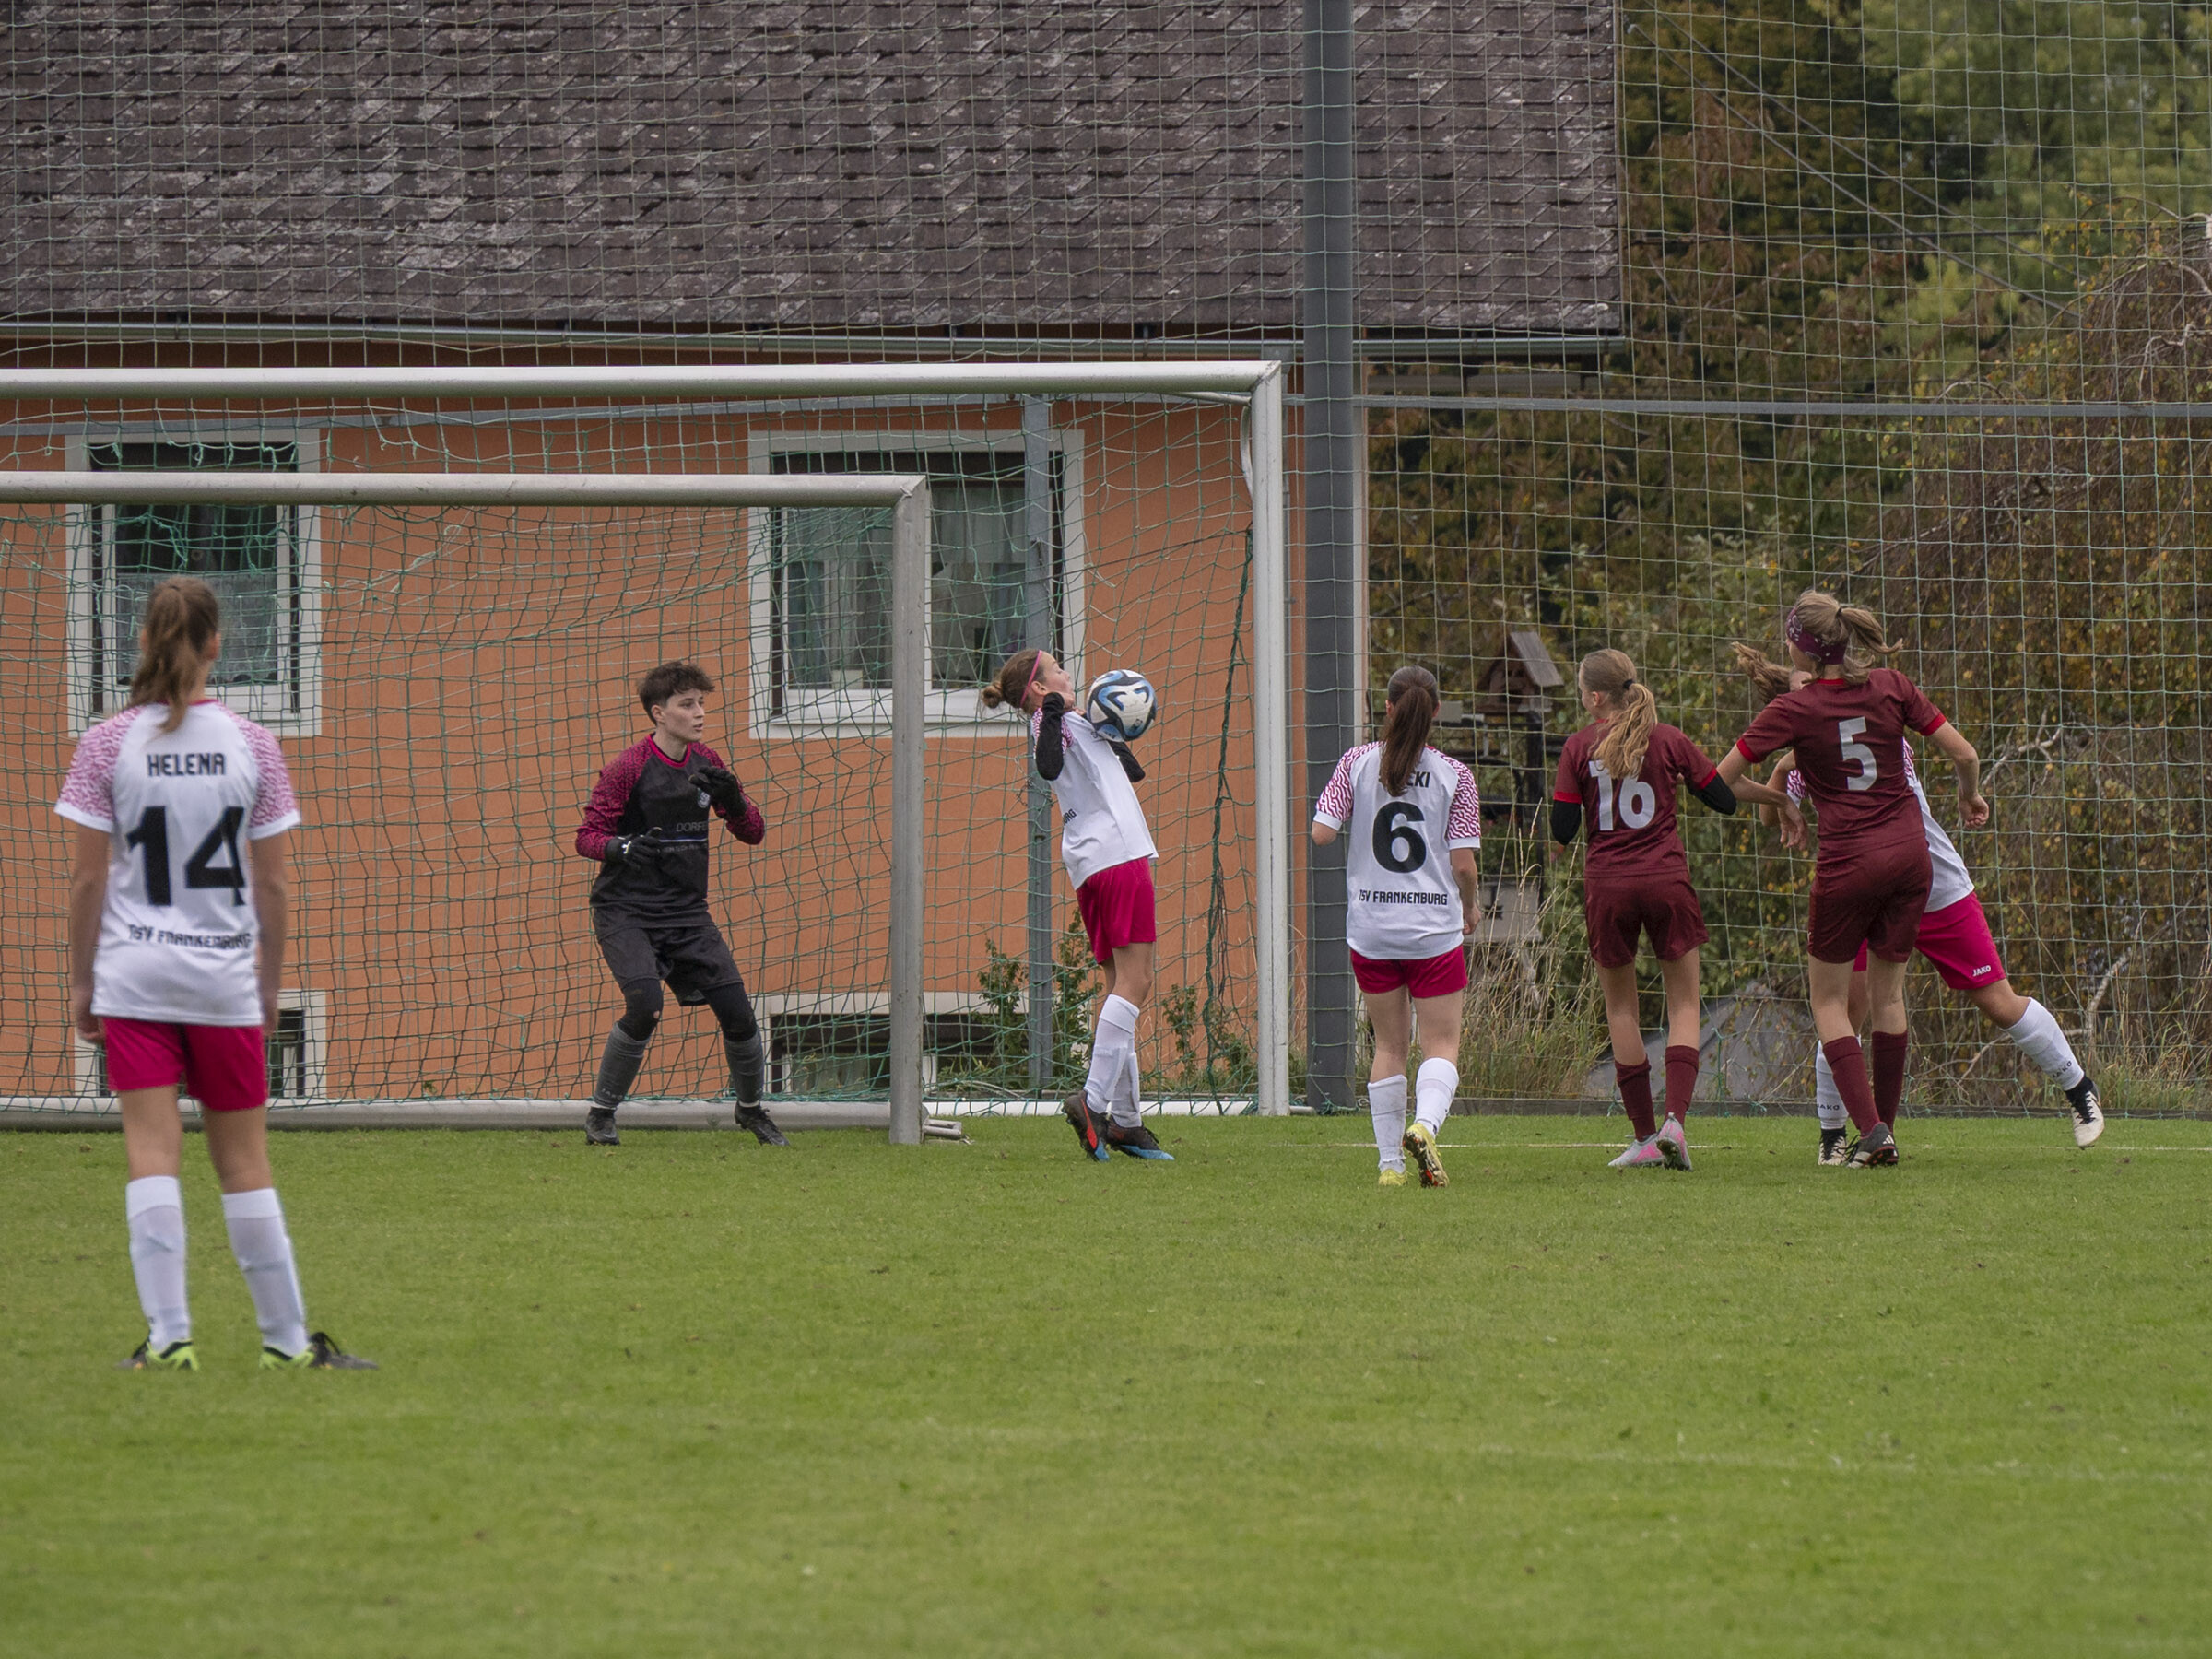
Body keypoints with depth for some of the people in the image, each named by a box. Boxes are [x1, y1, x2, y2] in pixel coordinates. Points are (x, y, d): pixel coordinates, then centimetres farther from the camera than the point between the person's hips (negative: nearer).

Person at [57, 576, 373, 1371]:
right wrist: (271, 983, 13)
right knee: (243, 1160, 9)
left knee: (152, 1153, -2)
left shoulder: (108, 744, -4)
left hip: (132, 976, -1)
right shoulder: (252, 745, 0)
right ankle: (287, 1337, 14)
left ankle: (168, 1335, -11)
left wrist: (80, 980, 6)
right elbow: (274, 883, 2)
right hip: (225, 977, 1)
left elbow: (88, 877, -3)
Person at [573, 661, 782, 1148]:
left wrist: (732, 798, -13)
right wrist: (623, 847, -31)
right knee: (645, 1006, -25)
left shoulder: (707, 765, 6)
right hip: (625, 910, -5)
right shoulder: (628, 768, -10)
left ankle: (751, 1108, 20)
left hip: (687, 911, 5)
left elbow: (753, 833, 8)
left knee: (736, 1010, -3)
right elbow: (587, 837, -10)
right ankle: (601, 1113, -8)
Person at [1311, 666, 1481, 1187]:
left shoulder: (1358, 763, -3)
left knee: (1389, 1046, 14)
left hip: (1370, 930, 2)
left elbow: (1321, 833, -8)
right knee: (1441, 1045, 3)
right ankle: (1425, 1124, -25)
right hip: (1434, 929, -2)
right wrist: (1470, 908, 12)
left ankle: (1390, 1162, 12)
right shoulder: (1453, 775, -6)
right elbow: (1463, 862, -7)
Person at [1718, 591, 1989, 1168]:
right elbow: (1965, 755, 2)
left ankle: (1870, 1128, -8)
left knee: (1829, 1001, 7)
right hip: (1908, 852, 4)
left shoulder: (1793, 710, -8)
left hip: (1848, 861, -4)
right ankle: (1885, 1133, 17)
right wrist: (1971, 797, 23)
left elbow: (1720, 780, -4)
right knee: (1887, 993, 15)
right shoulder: (1891, 687, 1)